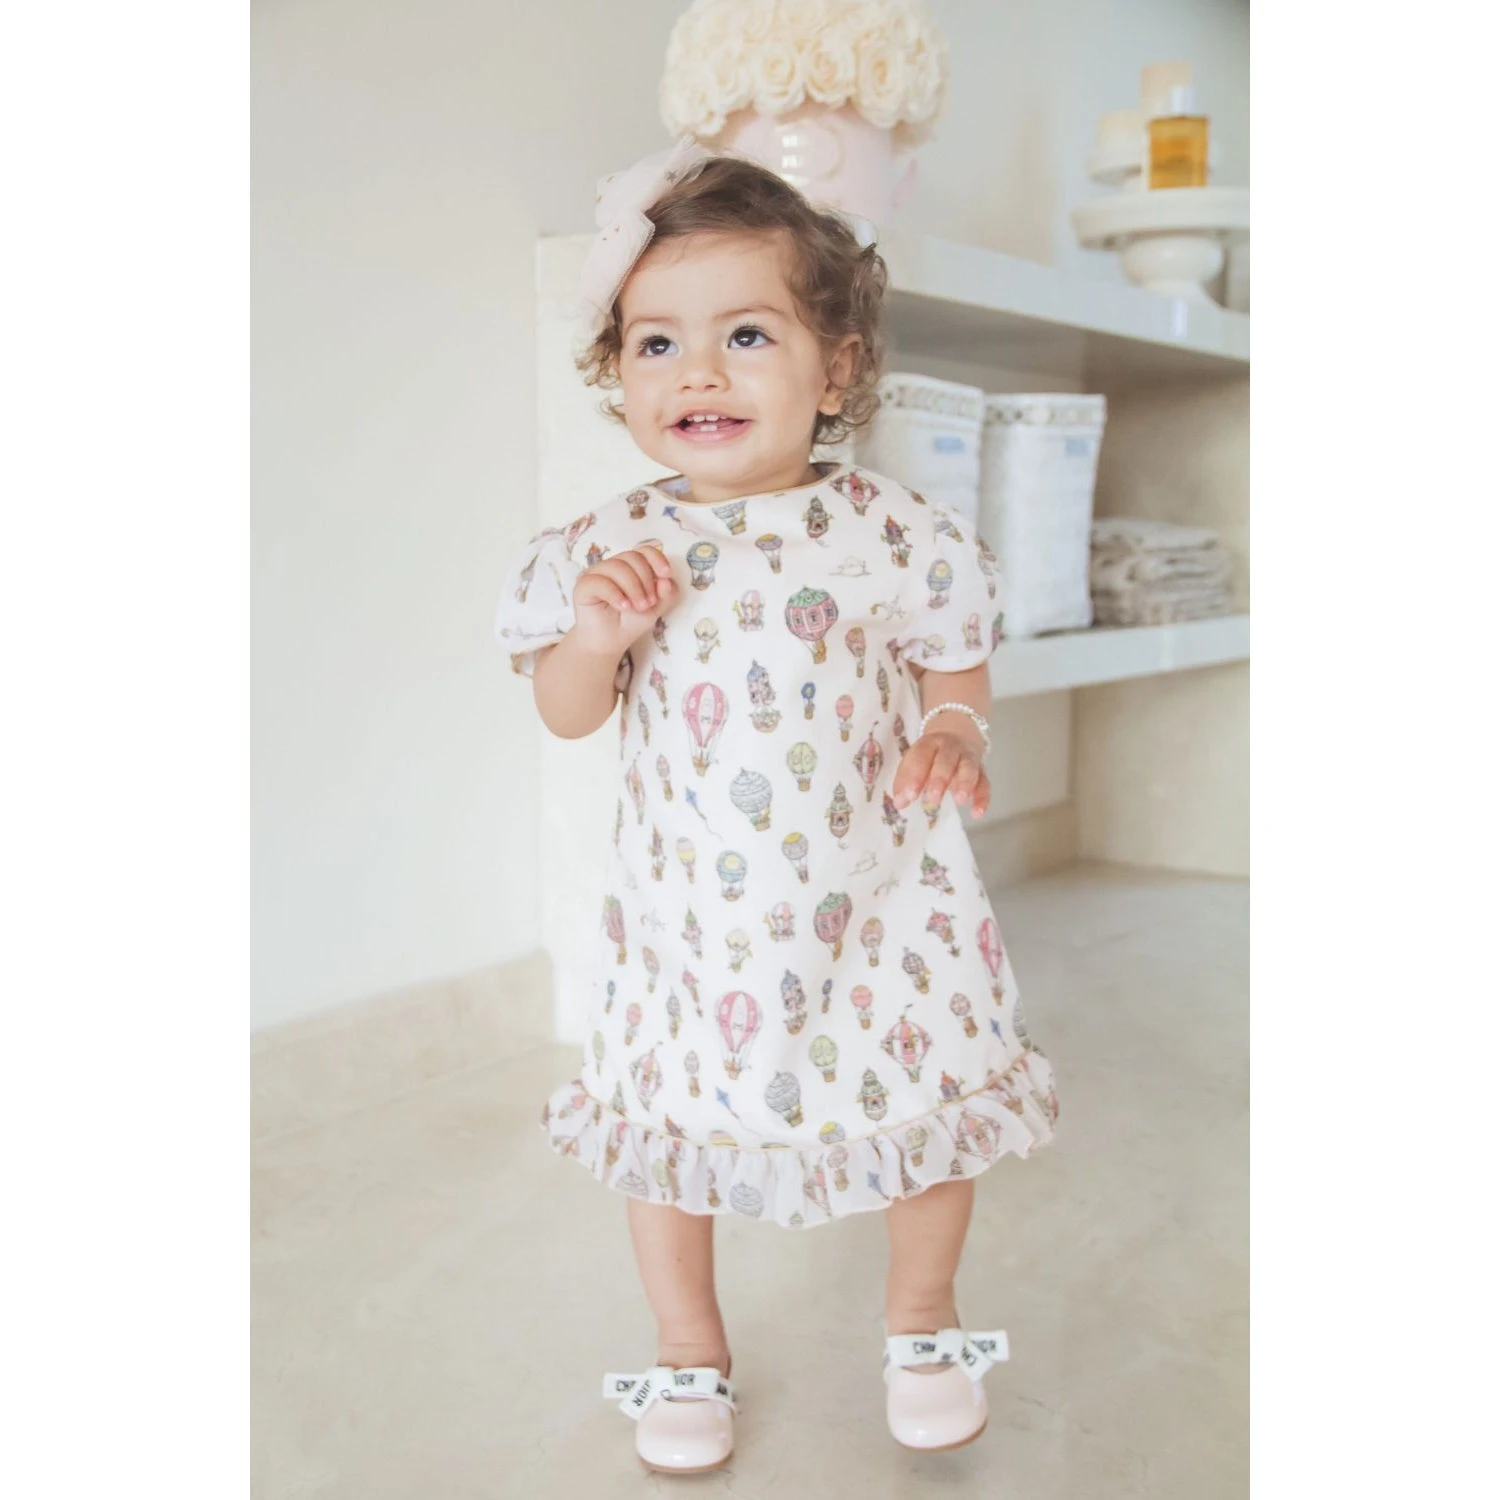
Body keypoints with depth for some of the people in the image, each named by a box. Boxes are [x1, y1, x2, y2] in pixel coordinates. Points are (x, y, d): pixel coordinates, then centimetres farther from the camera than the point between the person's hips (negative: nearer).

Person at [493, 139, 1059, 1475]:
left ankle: (922, 1320, 43)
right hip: (690, 903, 1)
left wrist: (956, 733, -16)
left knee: (932, 1096, 12)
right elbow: (568, 712, 3)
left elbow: (958, 665, 5)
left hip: (876, 896, 0)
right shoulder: (613, 547, -8)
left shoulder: (893, 534, -10)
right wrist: (596, 637, -17)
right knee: (668, 1113, 13)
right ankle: (689, 1350, 40)